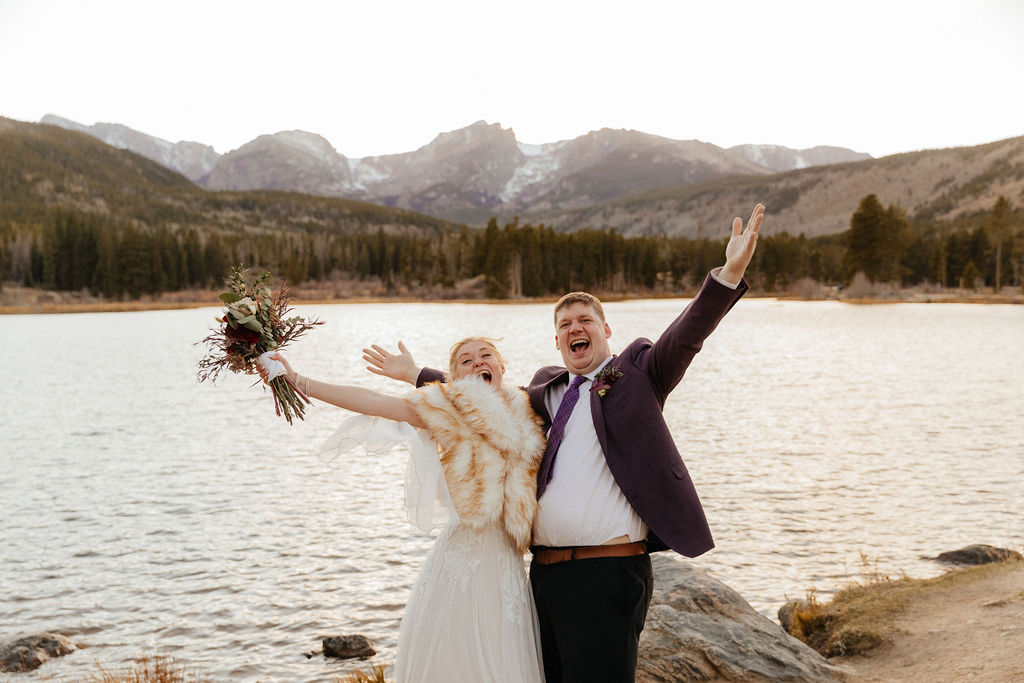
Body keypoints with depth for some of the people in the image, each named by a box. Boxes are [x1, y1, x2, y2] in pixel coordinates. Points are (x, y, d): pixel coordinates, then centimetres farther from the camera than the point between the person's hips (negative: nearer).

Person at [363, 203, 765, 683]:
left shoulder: (636, 372, 5)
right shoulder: (547, 389, 20)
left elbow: (687, 335, -10)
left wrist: (730, 274, -25)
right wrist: (417, 375, 36)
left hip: (608, 574, -6)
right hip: (544, 573, 6)